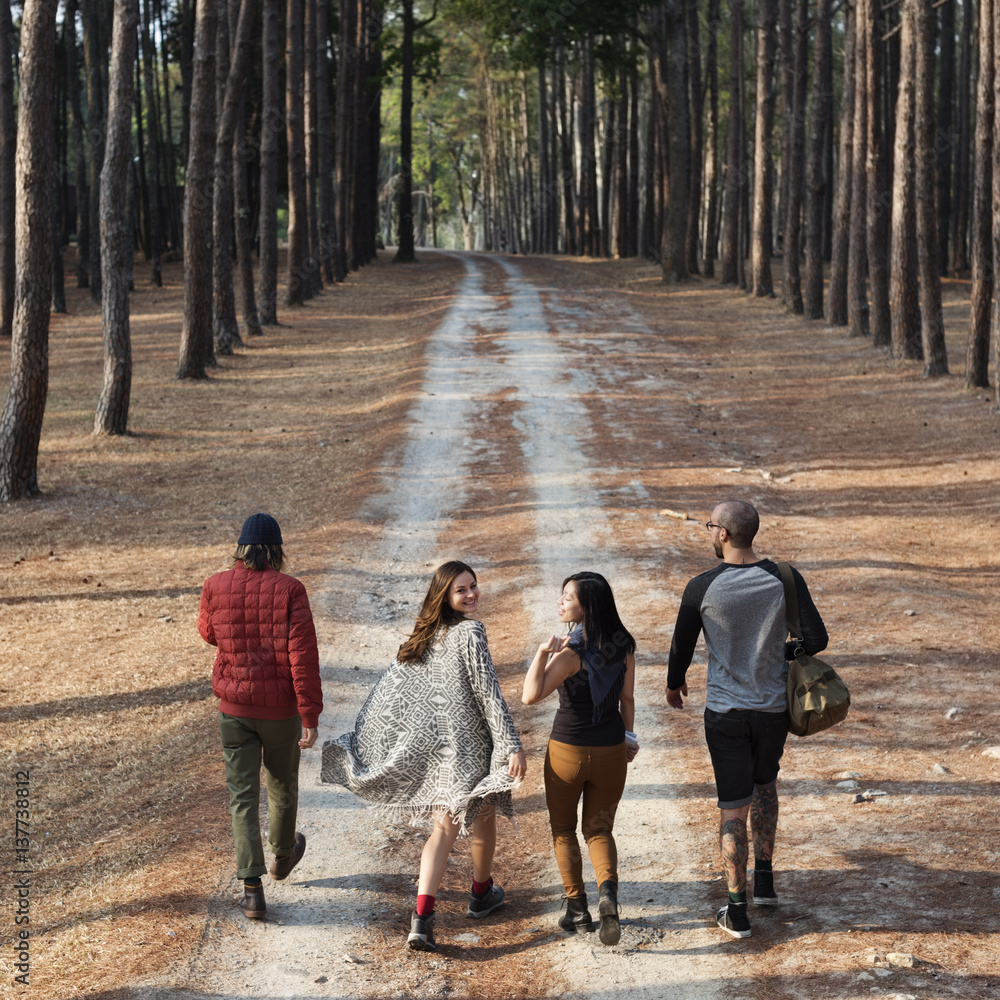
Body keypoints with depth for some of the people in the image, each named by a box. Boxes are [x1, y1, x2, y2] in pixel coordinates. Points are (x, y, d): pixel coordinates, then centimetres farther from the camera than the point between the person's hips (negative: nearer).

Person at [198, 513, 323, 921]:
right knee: (282, 785, 23)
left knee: (243, 796, 4)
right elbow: (303, 656, -18)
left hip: (234, 708, 1)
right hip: (280, 709, -1)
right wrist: (311, 717, -15)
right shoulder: (289, 590, -14)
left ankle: (252, 888, -5)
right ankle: (282, 855, 46)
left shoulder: (216, 587, -6)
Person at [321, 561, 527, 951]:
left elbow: (389, 687, 8)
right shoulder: (470, 632, -15)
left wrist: (361, 740, 14)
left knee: (445, 827, 8)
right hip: (469, 743, -6)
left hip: (431, 742, 6)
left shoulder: (423, 634, 7)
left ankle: (422, 916, -7)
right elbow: (488, 692, -20)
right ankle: (482, 893, 40)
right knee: (483, 815, 19)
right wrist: (512, 746, -20)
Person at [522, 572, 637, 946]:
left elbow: (531, 696, -31)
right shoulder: (623, 646, -4)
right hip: (610, 750, 4)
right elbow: (627, 699, 6)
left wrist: (543, 653, -27)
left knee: (563, 829, 17)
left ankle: (577, 908, 17)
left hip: (567, 750, -4)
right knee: (599, 830, 15)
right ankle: (608, 891, -11)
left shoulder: (572, 652, -22)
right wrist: (628, 738, 18)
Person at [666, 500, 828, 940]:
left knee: (733, 808, 6)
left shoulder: (701, 588, -14)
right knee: (765, 785, 29)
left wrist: (674, 685, 19)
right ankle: (764, 879, 33)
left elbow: (682, 648, -2)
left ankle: (737, 912, 11)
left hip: (724, 712, -2)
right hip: (774, 707, 2)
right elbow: (817, 640, -10)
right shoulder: (785, 579, -9)